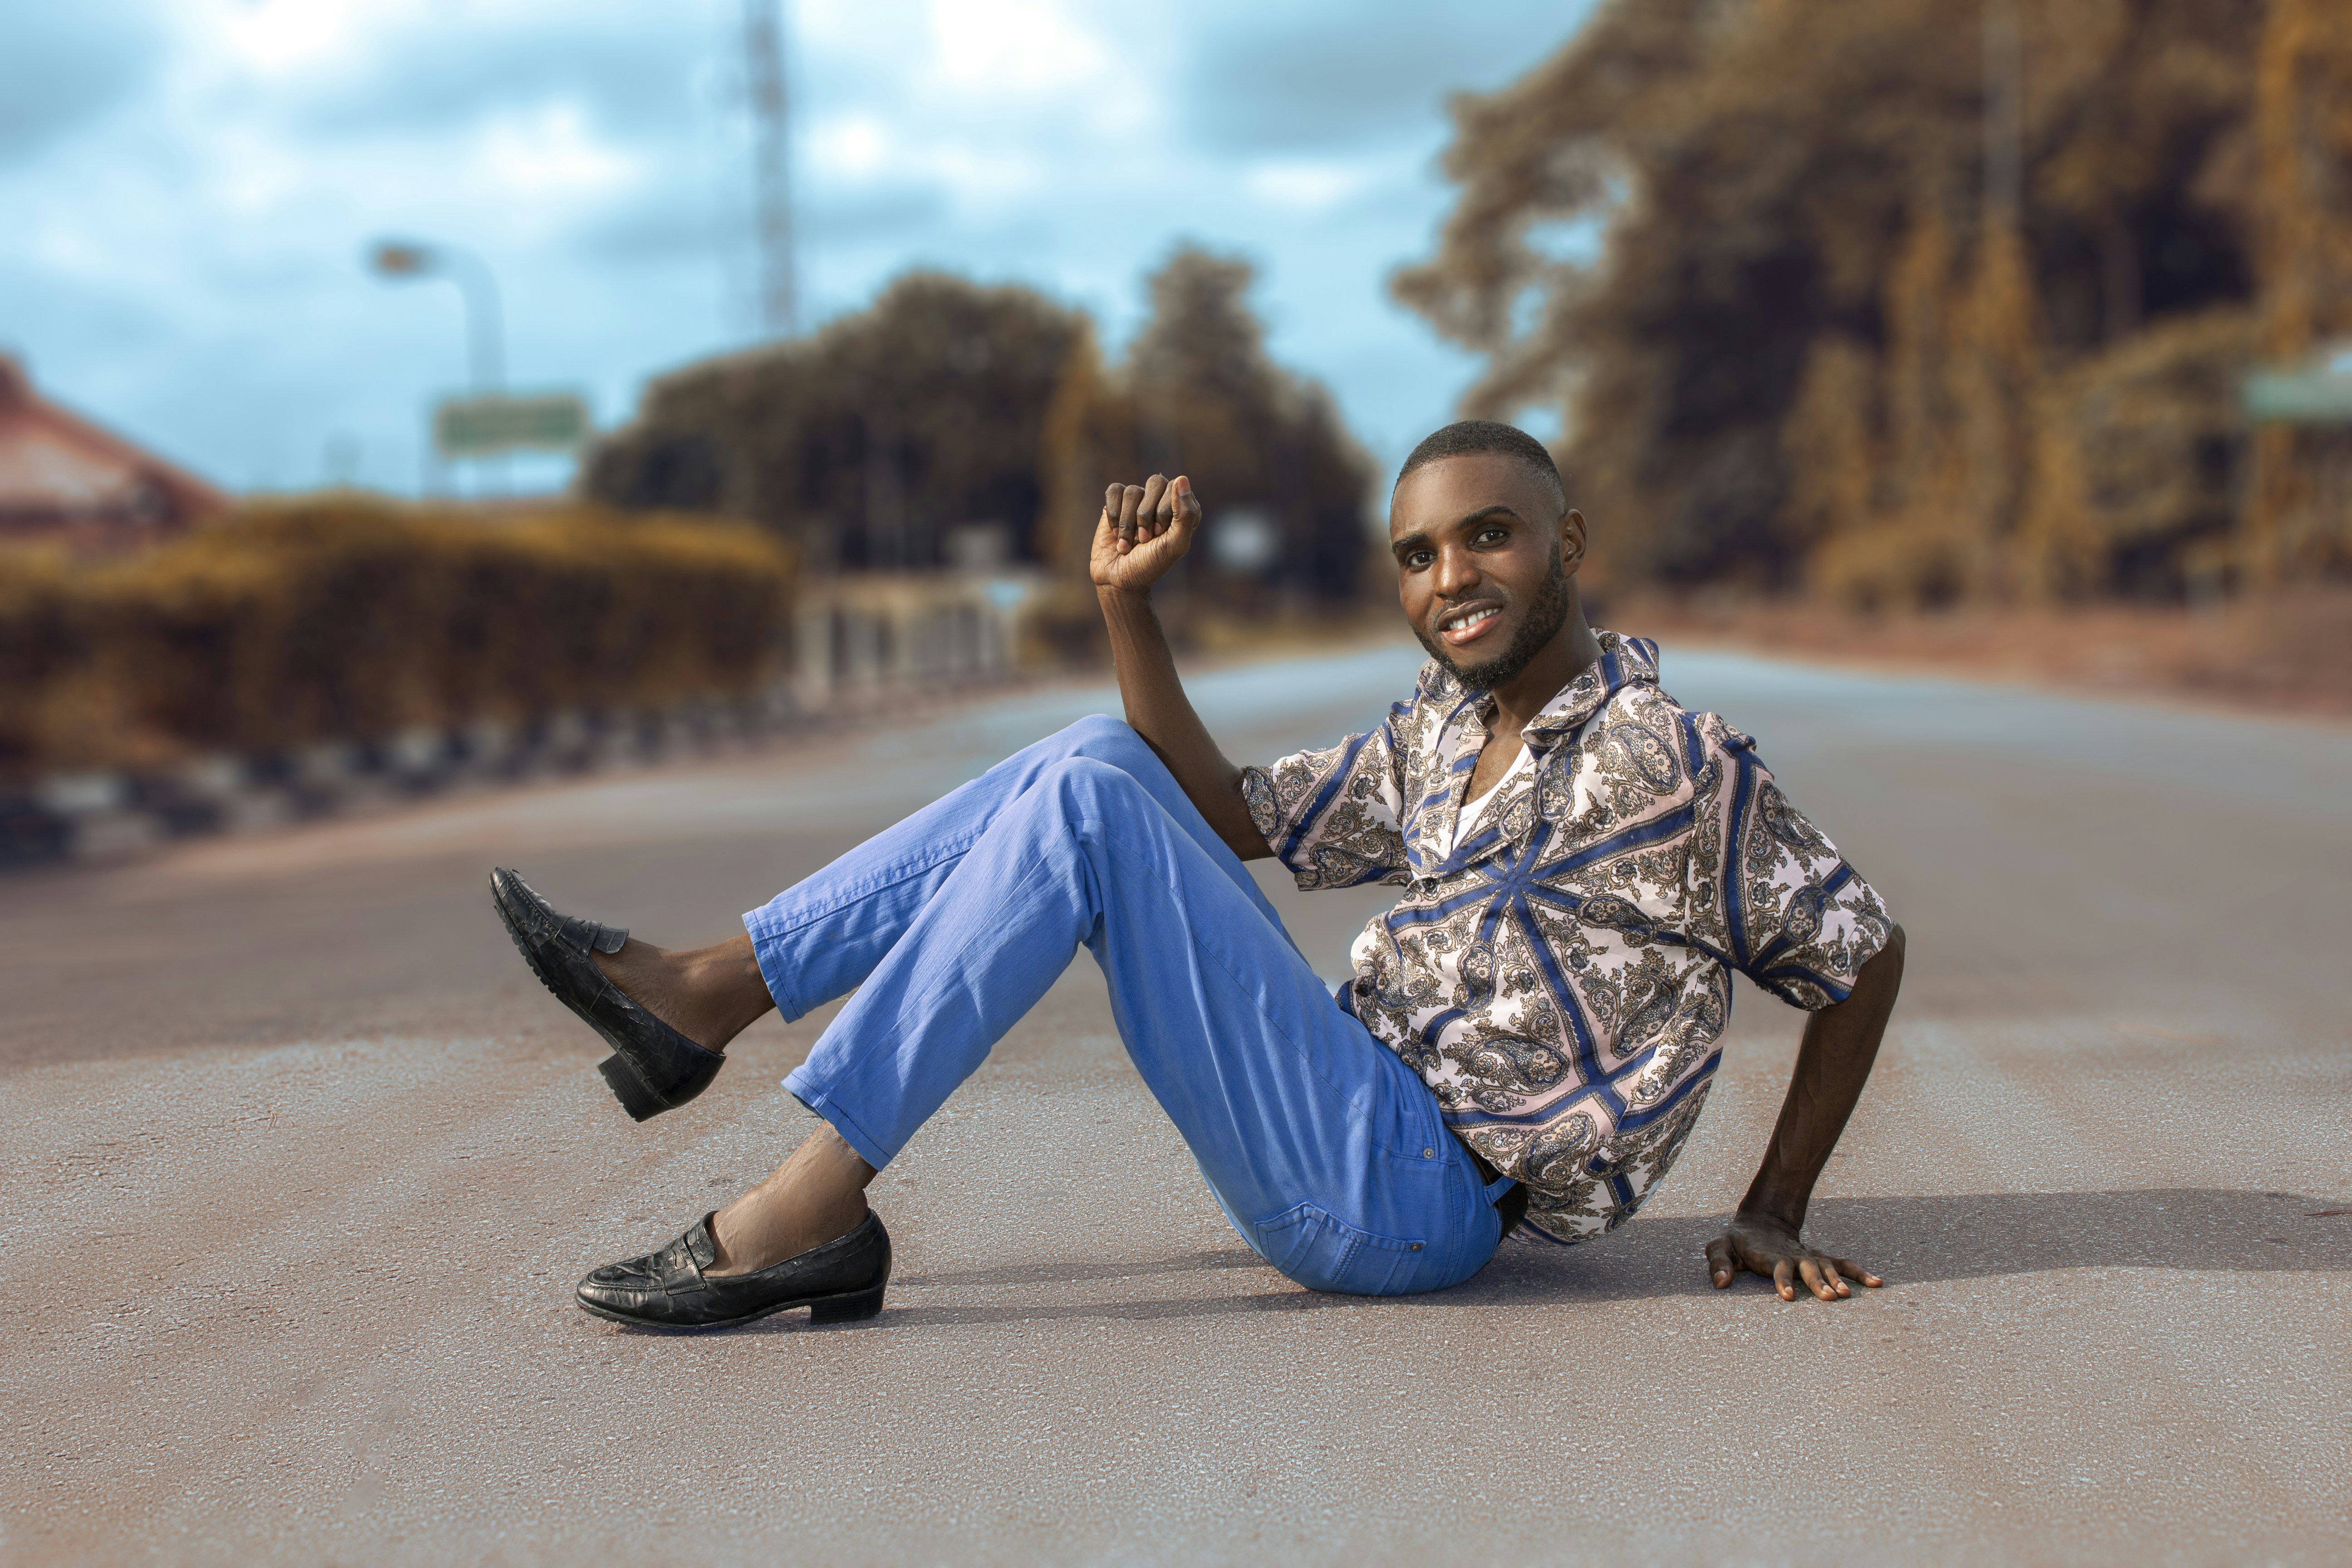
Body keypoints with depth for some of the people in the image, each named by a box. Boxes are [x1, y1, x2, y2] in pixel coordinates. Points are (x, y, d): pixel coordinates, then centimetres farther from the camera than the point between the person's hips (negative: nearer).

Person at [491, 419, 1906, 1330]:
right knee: (1102, 761, 4)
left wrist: (1777, 1216, -2)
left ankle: (818, 1204, -19)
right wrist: (1131, 607, 3)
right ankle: (702, 998, -1)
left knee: (1083, 808, -19)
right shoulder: (1438, 736, 14)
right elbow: (1231, 816, 14)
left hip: (1413, 1198, -8)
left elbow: (1871, 955, -3)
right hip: (1349, 1154, 8)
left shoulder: (1672, 762, -8)